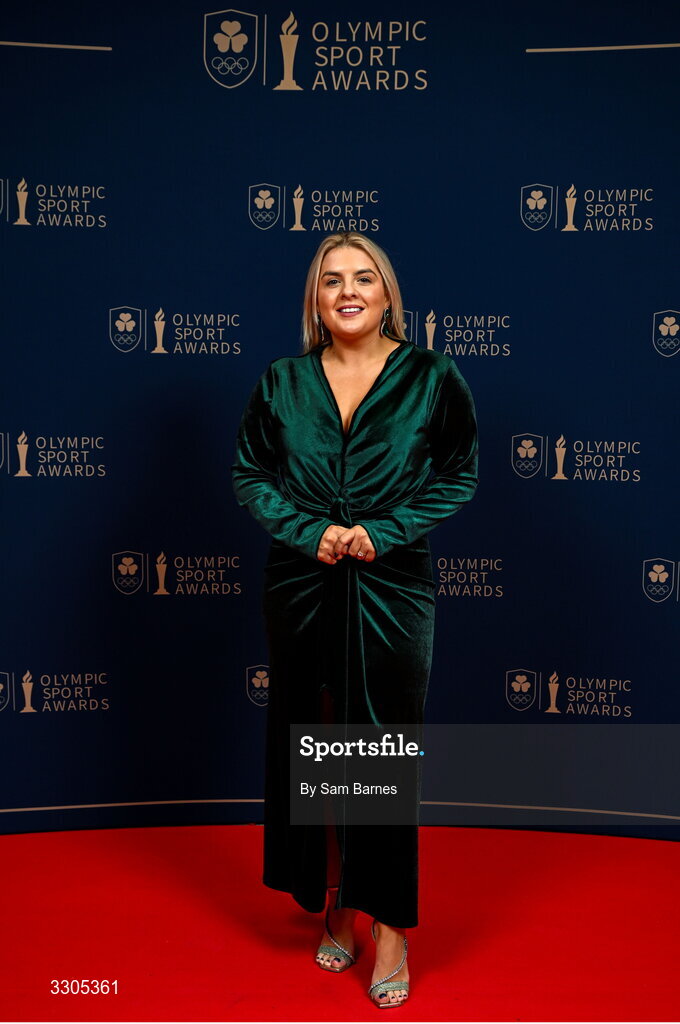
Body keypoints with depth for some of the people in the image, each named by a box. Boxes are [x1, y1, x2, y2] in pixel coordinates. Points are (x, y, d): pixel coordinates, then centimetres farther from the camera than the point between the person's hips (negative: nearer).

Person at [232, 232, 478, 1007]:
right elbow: (249, 474, 5)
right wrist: (311, 532, -11)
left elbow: (457, 477, 0)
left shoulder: (431, 379, 0)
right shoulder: (281, 382, 5)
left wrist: (381, 532, -13)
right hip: (302, 587, 2)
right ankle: (333, 903, 27)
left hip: (392, 589, -2)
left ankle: (389, 923, 15)